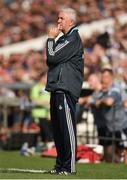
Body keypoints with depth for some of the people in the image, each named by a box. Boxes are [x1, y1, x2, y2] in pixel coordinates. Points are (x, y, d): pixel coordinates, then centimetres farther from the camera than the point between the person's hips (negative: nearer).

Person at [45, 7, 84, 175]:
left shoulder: (73, 39, -10)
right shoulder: (64, 39, 22)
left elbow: (52, 57, -16)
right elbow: (50, 60, 21)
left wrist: (51, 38, -3)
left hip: (66, 90, -10)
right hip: (58, 89, 10)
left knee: (67, 128, -10)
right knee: (58, 129, 12)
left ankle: (70, 167, -9)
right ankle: (60, 165, 17)